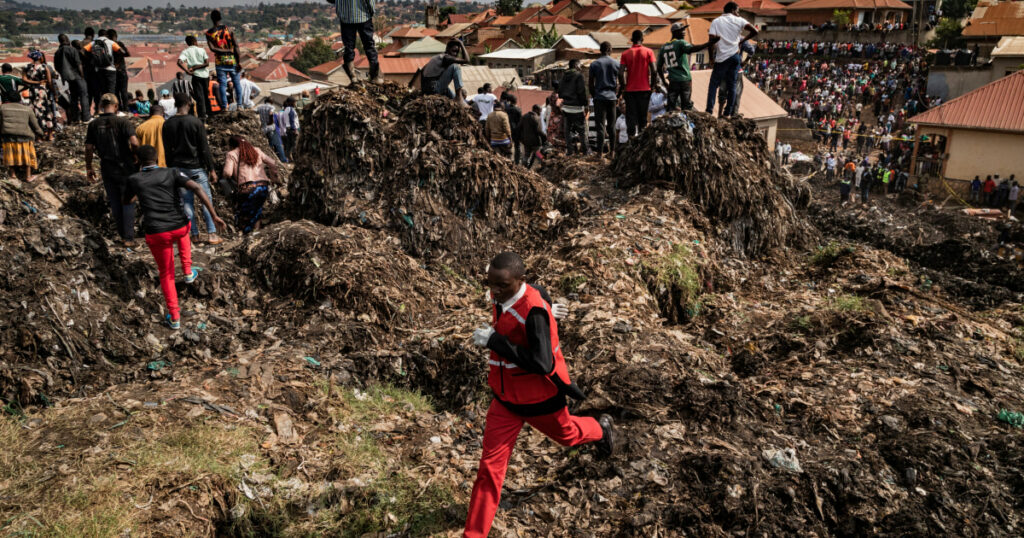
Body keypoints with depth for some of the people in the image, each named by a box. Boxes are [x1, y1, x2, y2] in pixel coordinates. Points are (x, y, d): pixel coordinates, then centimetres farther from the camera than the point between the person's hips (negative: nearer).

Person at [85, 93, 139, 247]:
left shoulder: (94, 124, 0)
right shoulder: (123, 122, -12)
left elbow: (89, 148, 1)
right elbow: (134, 142, -24)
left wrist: (89, 168, 12)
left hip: (107, 169, 3)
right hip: (125, 168, -3)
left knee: (115, 203, 15)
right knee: (128, 202, 6)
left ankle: (122, 234, 24)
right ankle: (128, 238, 2)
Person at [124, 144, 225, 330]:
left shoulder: (134, 179, 3)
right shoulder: (172, 173, 1)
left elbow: (126, 201, 22)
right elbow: (197, 188, -14)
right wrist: (214, 215, -15)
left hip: (156, 234, -1)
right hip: (179, 227, 1)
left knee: (166, 274, 18)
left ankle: (174, 317, 18)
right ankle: (188, 271, 41)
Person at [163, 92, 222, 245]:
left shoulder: (167, 124, 3)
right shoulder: (196, 122, -9)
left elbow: (167, 151, 8)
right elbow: (204, 148, -8)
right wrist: (211, 169, -4)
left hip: (178, 168, 4)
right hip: (196, 167, -4)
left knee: (187, 202, 9)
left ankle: (195, 235, 12)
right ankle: (212, 234, 0)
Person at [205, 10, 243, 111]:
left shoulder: (208, 33, -1)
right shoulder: (227, 29, -4)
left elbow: (212, 48, -14)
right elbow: (236, 46, -10)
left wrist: (228, 51, -11)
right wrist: (238, 61, -7)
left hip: (220, 62, 1)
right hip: (232, 61, 0)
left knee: (222, 84, 4)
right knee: (236, 83, 11)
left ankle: (224, 106, 0)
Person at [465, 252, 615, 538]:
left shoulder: (534, 310, -31)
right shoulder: (500, 295, -7)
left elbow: (542, 364, -37)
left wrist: (494, 341, -37)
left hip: (539, 398, -5)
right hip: (505, 397, 5)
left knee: (565, 434, 26)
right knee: (490, 466, 2)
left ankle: (601, 428, 60)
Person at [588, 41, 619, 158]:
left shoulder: (594, 64, -1)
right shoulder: (617, 63, 3)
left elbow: (591, 83, 1)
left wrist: (593, 95, 14)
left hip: (599, 97, -2)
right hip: (612, 97, 2)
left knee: (600, 125, -2)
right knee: (612, 125, 10)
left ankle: (600, 151, -4)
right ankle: (612, 150, 13)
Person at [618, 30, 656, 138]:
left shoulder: (626, 53, 0)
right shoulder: (648, 52, -1)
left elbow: (621, 73, -7)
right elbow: (653, 72, -7)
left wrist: (623, 87, 3)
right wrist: (652, 85, 5)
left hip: (630, 90, 0)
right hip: (644, 89, 0)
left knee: (631, 116, 3)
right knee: (643, 115, 9)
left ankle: (632, 135, -3)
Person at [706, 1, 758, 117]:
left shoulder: (716, 22, 1)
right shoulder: (739, 21, 4)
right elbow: (754, 31, -4)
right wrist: (741, 41, 10)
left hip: (722, 57, -2)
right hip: (735, 56, 2)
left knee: (714, 84, 5)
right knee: (732, 85, 9)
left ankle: (709, 110, -6)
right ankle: (728, 113, 8)